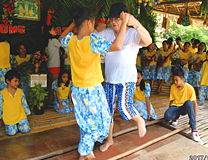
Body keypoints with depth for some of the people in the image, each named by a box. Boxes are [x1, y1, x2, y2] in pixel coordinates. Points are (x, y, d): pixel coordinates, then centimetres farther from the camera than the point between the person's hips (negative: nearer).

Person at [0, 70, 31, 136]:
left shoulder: (20, 92, -3)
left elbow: (24, 104, 8)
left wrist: (27, 113, 13)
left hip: (20, 116, 2)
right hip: (9, 118, -2)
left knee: (26, 129, -12)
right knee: (11, 132, -13)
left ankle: (18, 124, 18)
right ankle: (13, 125, 19)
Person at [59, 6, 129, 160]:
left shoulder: (71, 40, -4)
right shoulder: (92, 41, -23)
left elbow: (61, 38, 21)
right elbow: (117, 46, -34)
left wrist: (73, 24, 19)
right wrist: (124, 22, -24)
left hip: (77, 90, 7)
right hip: (92, 91, -7)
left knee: (85, 121, 24)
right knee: (97, 122, 16)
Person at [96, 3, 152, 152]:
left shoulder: (133, 34, -11)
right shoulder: (107, 33, 3)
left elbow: (148, 41, -31)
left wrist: (136, 24, -48)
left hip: (127, 79, -5)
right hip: (110, 79, 5)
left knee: (124, 107, -21)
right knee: (108, 110, 11)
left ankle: (140, 120, 17)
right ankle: (109, 139, 33)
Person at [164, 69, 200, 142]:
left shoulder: (189, 88, -15)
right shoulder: (173, 87, -4)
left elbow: (194, 103, -12)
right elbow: (171, 100, 6)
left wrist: (195, 116, -14)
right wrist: (169, 110, 0)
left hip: (185, 108, -2)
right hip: (175, 106, 2)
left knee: (189, 102, -39)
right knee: (167, 116, -32)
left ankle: (194, 129, -31)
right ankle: (176, 116, 8)